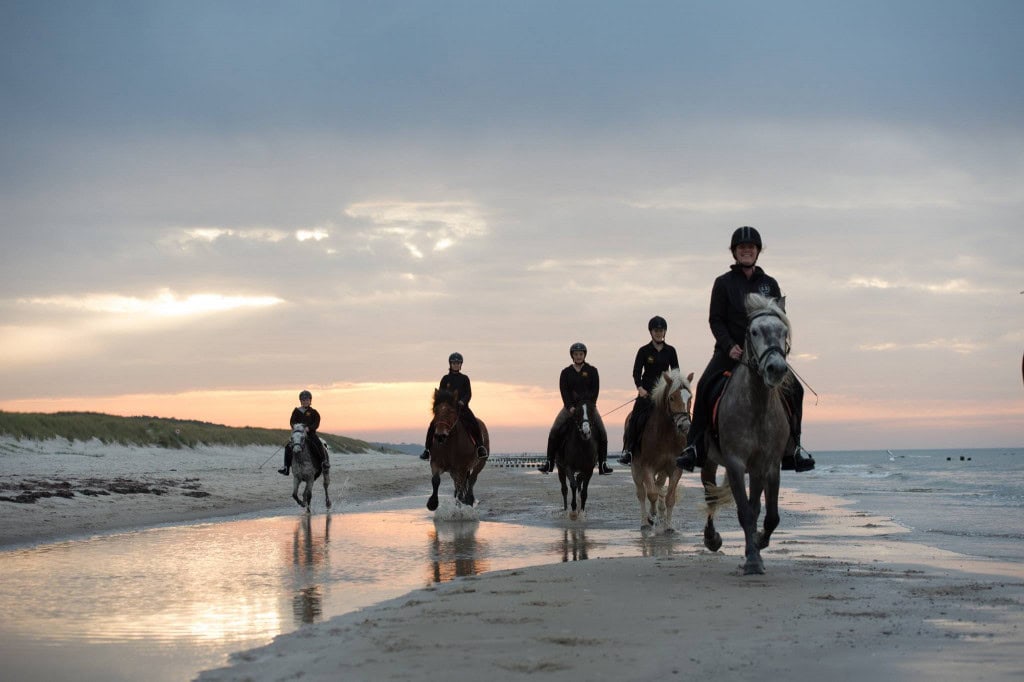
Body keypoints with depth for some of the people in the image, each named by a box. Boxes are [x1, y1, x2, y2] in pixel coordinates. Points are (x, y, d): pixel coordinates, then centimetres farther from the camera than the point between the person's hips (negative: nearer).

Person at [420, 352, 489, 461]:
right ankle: (427, 449, -9)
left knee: (474, 424, -25)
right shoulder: (445, 378, 10)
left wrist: (462, 401, -18)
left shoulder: (464, 378, 9)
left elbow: (468, 394, 2)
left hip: (462, 407, -1)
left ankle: (480, 447, -18)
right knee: (433, 425, -17)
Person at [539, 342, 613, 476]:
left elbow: (595, 390, -3)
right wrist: (570, 407, -17)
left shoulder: (592, 371, 4)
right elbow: (564, 391, -3)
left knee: (601, 433, -13)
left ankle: (603, 464, -8)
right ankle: (549, 462, -8)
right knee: (554, 432, -13)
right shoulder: (566, 373, 5)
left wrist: (589, 404, -17)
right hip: (570, 406, 0)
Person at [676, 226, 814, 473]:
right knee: (705, 386, -25)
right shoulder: (724, 283, 4)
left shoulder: (769, 284, 11)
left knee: (794, 389, -12)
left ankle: (793, 448, 0)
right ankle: (694, 447, -20)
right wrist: (729, 346, -16)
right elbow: (715, 320, -1)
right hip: (730, 349, -2)